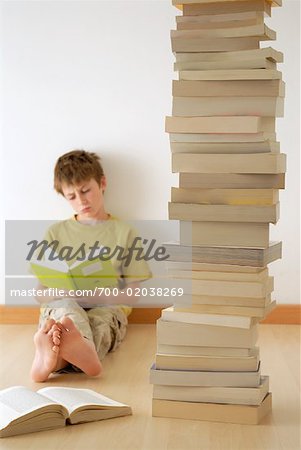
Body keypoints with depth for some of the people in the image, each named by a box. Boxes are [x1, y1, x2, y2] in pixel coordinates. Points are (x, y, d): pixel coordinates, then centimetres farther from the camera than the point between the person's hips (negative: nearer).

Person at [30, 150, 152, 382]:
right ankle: (84, 352, -70)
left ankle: (56, 356, -71)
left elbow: (131, 294, 7)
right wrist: (63, 292, -11)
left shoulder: (123, 233, 12)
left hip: (105, 310, -1)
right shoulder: (56, 232, 16)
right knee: (66, 307, -36)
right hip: (59, 309, 1)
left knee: (99, 323, -37)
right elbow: (41, 293, 12)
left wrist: (95, 295, -11)